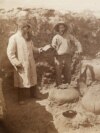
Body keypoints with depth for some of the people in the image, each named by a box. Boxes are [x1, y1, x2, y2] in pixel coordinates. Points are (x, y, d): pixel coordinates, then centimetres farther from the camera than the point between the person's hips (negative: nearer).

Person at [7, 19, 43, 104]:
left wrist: (38, 50, -1)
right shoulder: (14, 38, -13)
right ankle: (21, 99, 21)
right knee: (22, 82, 6)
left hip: (31, 64, 6)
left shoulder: (28, 38, 8)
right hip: (22, 65, -6)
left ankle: (34, 95, 36)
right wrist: (17, 63, -20)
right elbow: (10, 53, -16)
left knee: (33, 80, 17)